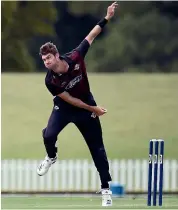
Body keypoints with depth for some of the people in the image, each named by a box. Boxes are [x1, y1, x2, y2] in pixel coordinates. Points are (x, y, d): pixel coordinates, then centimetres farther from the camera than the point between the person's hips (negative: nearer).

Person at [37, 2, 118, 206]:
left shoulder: (75, 58, -25)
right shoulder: (50, 81, -27)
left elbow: (90, 36, -12)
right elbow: (69, 99, -18)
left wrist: (106, 18, -18)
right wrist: (92, 109, -14)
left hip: (87, 106, 1)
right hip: (64, 107, -1)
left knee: (97, 147, 2)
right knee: (48, 135, -24)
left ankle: (106, 188, 9)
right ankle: (51, 157, 13)